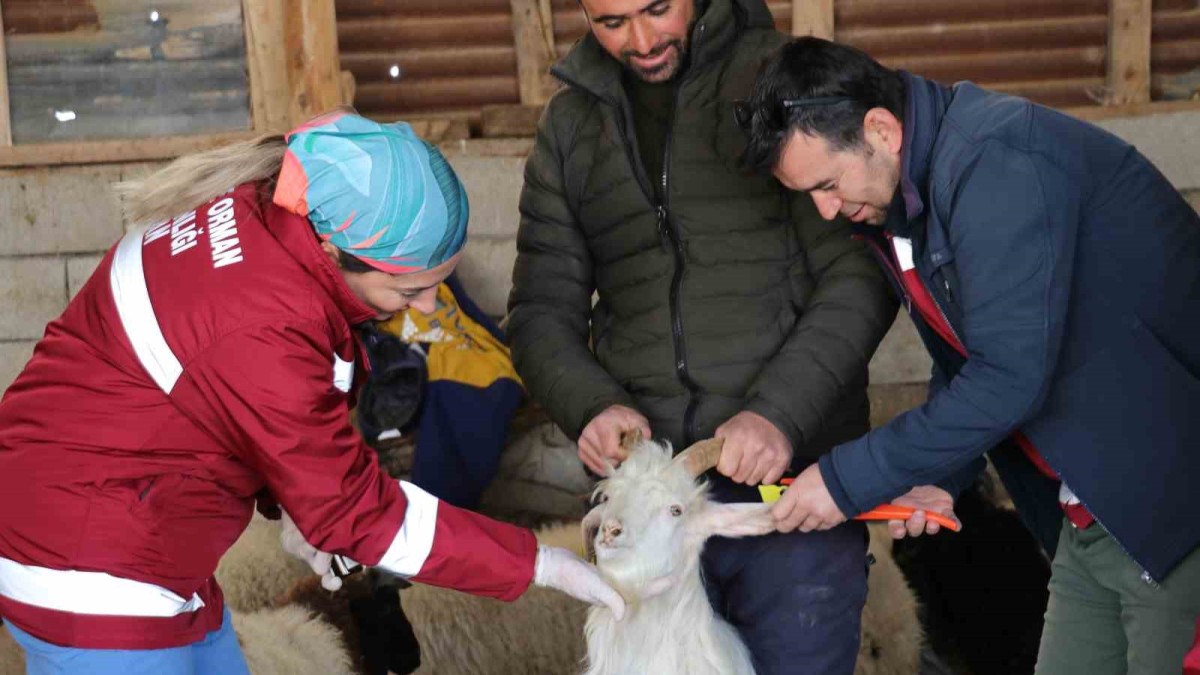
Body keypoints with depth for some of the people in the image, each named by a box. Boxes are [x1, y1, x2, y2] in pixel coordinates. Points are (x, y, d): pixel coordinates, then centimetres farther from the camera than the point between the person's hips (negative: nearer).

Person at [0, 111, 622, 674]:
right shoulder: (263, 340, -33)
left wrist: (295, 499, 6)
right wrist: (535, 564, -16)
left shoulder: (263, 210, -7)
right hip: (93, 584, -9)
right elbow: (355, 513, -22)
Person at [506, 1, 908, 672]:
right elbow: (542, 309, 9)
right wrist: (592, 406, -11)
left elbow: (862, 276, -7)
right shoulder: (571, 125, 11)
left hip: (791, 471, -3)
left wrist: (781, 411, -20)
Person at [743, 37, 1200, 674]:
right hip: (1093, 516, 9)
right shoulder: (896, 202, 7)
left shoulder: (998, 162, -22)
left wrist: (849, 479, -19)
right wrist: (935, 477, 2)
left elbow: (1009, 377, -27)